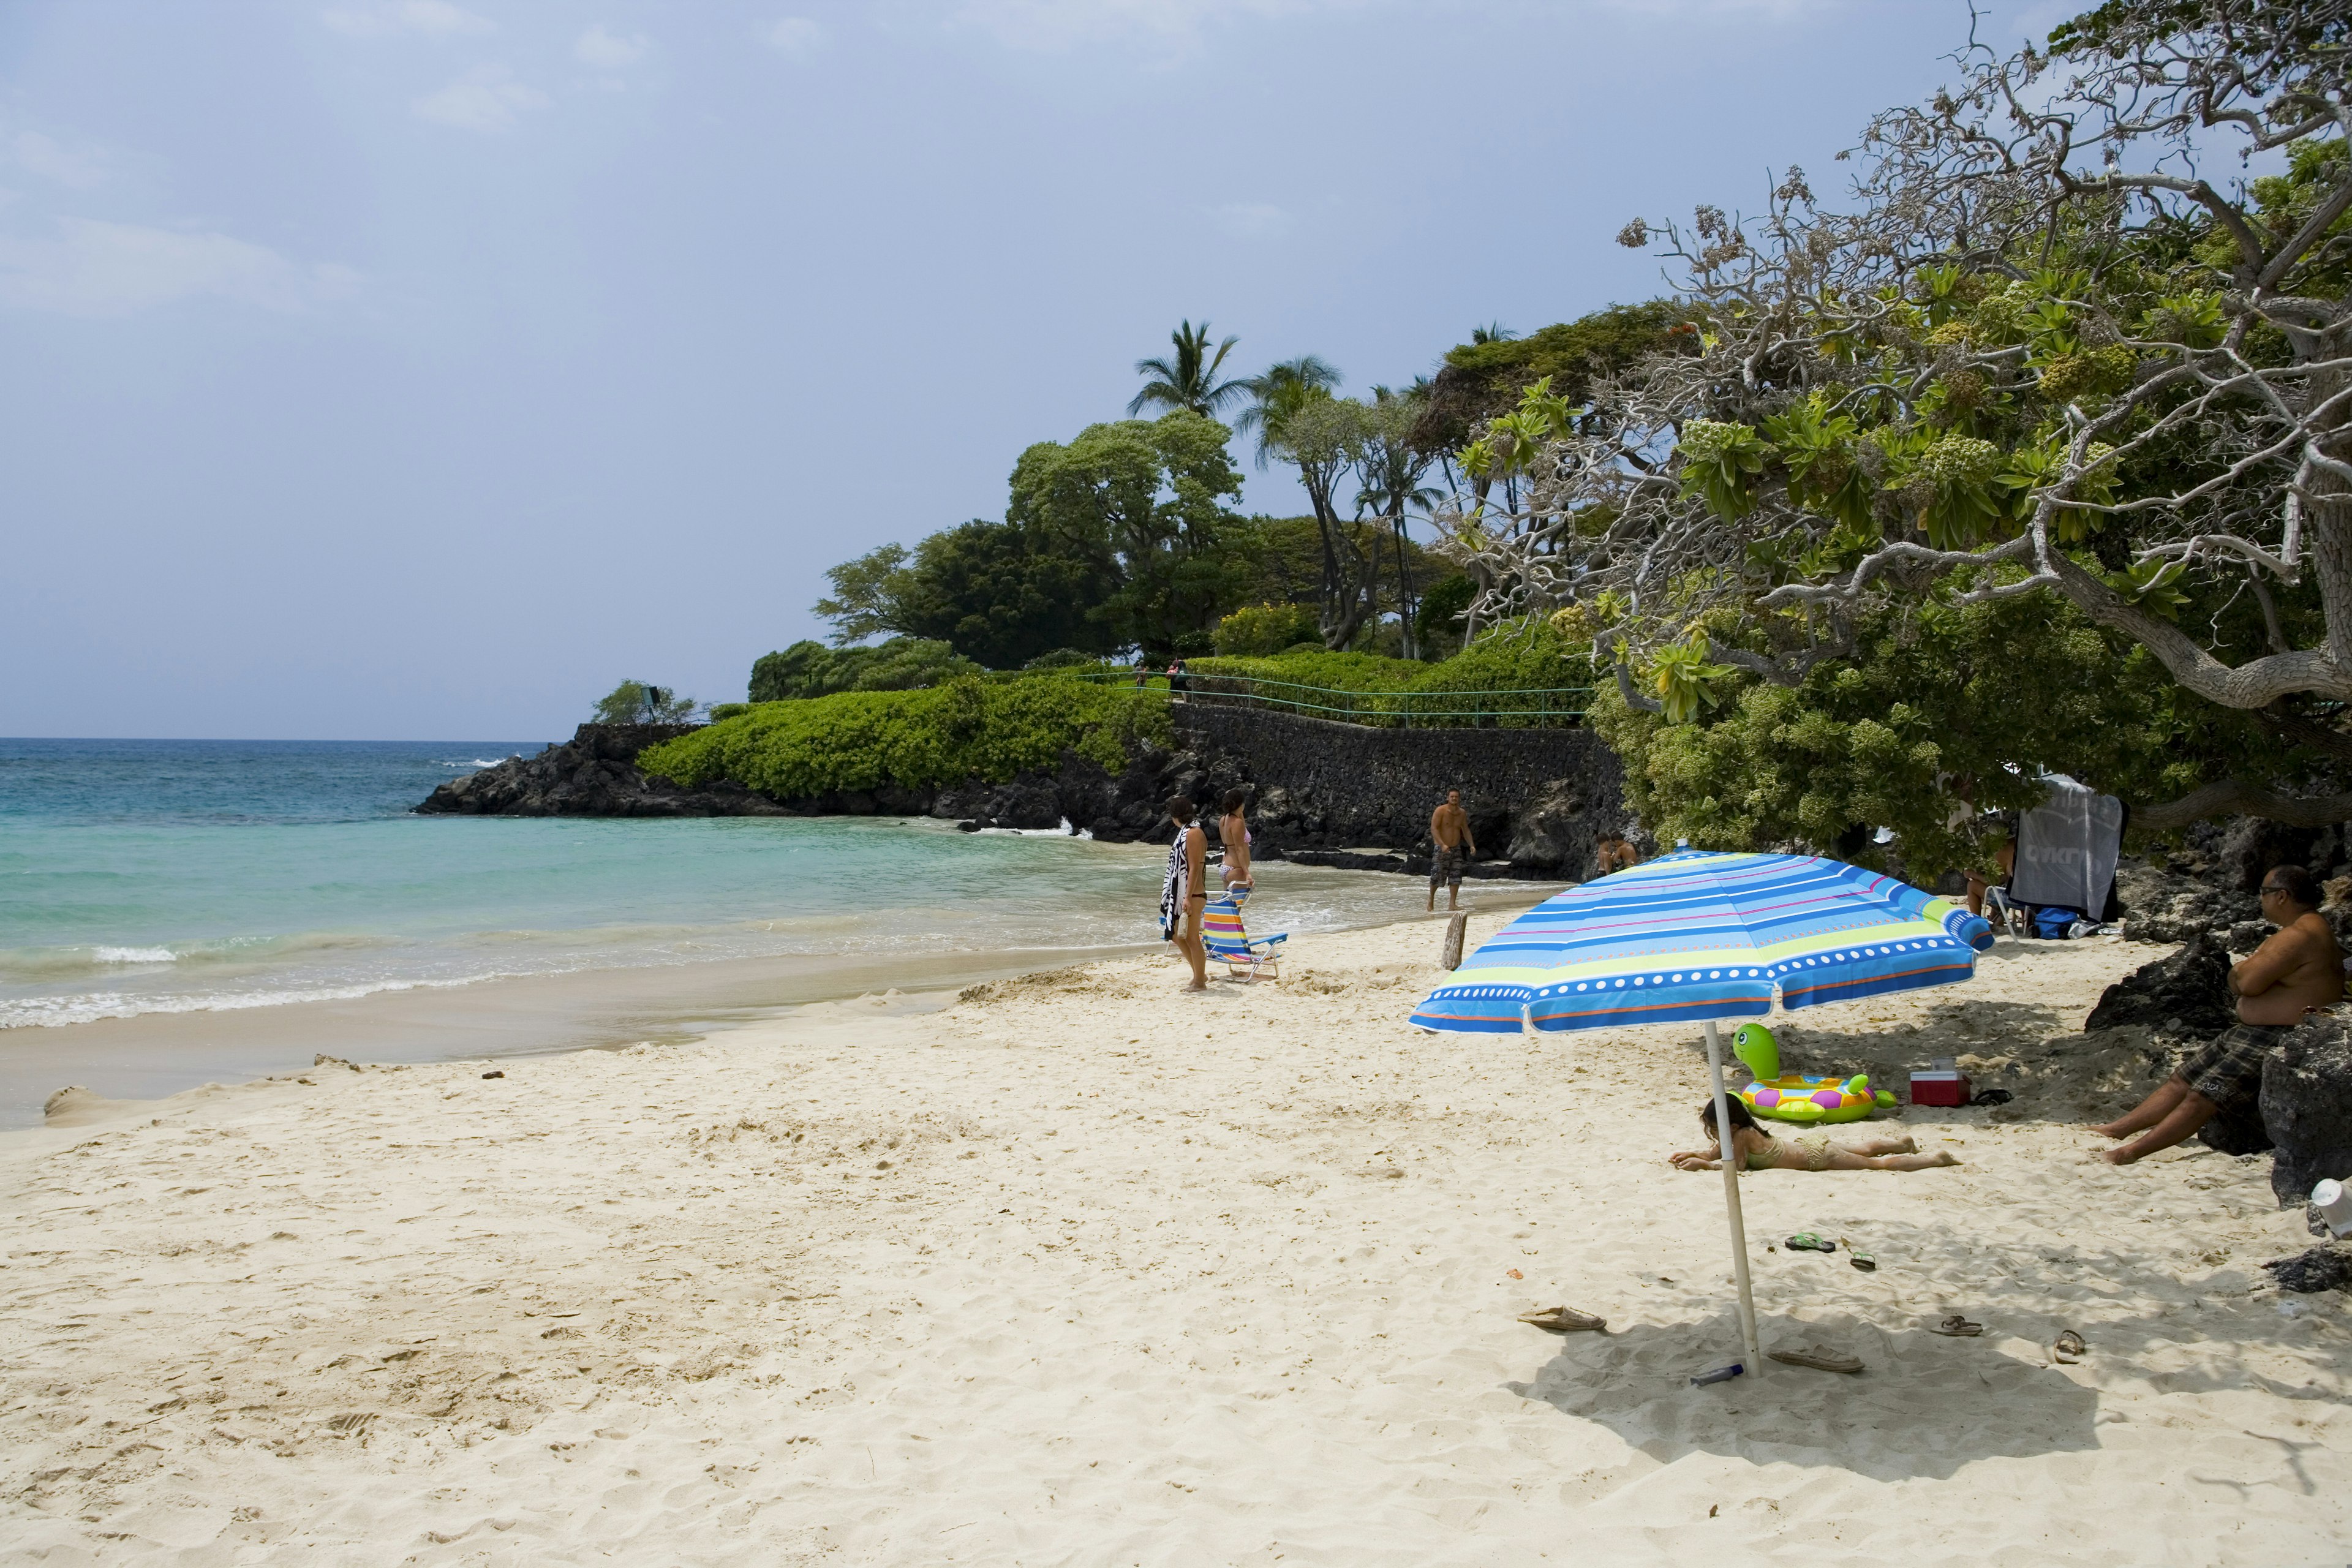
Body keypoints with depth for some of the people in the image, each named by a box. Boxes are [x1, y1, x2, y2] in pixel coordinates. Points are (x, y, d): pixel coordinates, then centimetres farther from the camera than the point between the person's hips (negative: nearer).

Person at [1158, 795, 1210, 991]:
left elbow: (1195, 867, -21)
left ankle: (1200, 982, 6)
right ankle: (1199, 974, 23)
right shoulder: (1185, 833, 14)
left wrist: (1188, 897, -24)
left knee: (1191, 938, -3)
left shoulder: (1194, 833, -16)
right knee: (1176, 935, 15)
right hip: (1180, 894, 10)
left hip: (1192, 895, -10)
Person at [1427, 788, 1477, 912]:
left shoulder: (1462, 813, 7)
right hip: (1441, 849, -5)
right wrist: (1442, 845, -28)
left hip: (1456, 849, 5)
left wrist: (1471, 845, 3)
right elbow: (1434, 828, -17)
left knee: (1456, 877, -2)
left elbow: (1466, 831, 16)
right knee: (1437, 876, -4)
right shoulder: (1440, 811, -11)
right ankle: (1431, 897, 21)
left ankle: (1452, 904, 1)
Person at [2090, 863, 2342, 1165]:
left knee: (2202, 1097, -15)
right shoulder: (2297, 931, 18)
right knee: (2181, 1081, 9)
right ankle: (2116, 1129, 11)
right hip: (2250, 1032, 11)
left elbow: (2249, 982, -26)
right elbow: (2237, 984, 18)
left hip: (2278, 1042, -11)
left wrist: (2242, 970, -3)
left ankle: (2130, 1153, -18)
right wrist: (2247, 970, -5)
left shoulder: (2302, 934, -19)